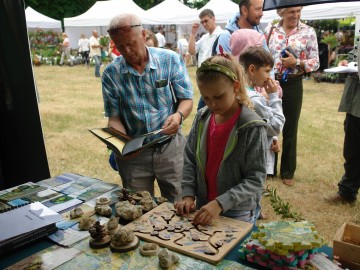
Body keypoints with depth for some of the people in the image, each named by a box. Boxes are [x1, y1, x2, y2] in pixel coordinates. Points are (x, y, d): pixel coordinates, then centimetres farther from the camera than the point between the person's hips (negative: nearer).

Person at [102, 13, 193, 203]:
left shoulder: (170, 60, -6)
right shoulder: (111, 74, -4)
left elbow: (186, 99, -3)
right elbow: (114, 117, -2)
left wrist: (179, 115, -26)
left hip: (170, 147, 0)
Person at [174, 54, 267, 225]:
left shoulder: (252, 127, -18)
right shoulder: (202, 118, -4)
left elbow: (255, 179, -18)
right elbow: (190, 159, 2)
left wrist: (220, 203, -25)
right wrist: (188, 194, -9)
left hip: (238, 215, -4)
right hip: (203, 208, 5)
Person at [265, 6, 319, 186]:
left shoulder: (308, 32, -2)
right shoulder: (270, 30, 2)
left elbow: (315, 63, -2)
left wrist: (296, 62, -18)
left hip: (292, 85, -1)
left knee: (290, 129, 8)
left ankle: (287, 171, 25)